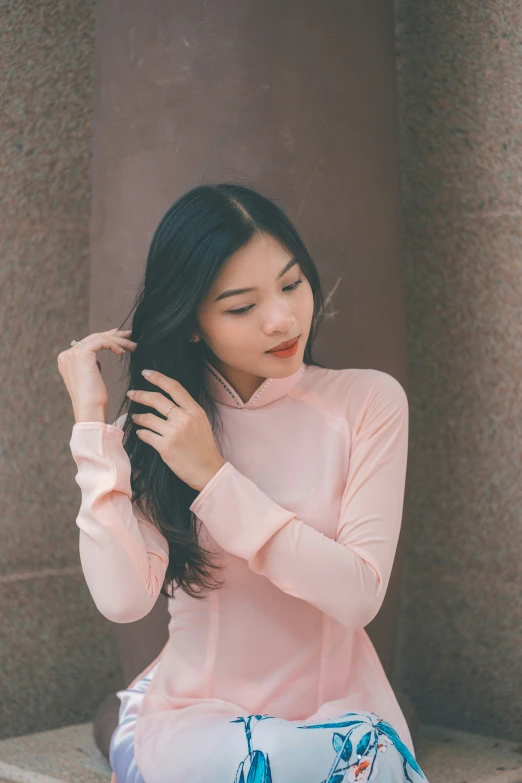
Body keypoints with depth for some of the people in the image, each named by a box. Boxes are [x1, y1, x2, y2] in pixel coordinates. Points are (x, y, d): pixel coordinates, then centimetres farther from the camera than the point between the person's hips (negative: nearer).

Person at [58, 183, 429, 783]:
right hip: (195, 714, -1)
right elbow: (123, 599, -16)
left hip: (339, 710, 1)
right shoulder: (154, 425, -2)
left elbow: (358, 594, -13)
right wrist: (91, 420, -14)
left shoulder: (369, 400, -5)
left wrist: (214, 477, -17)